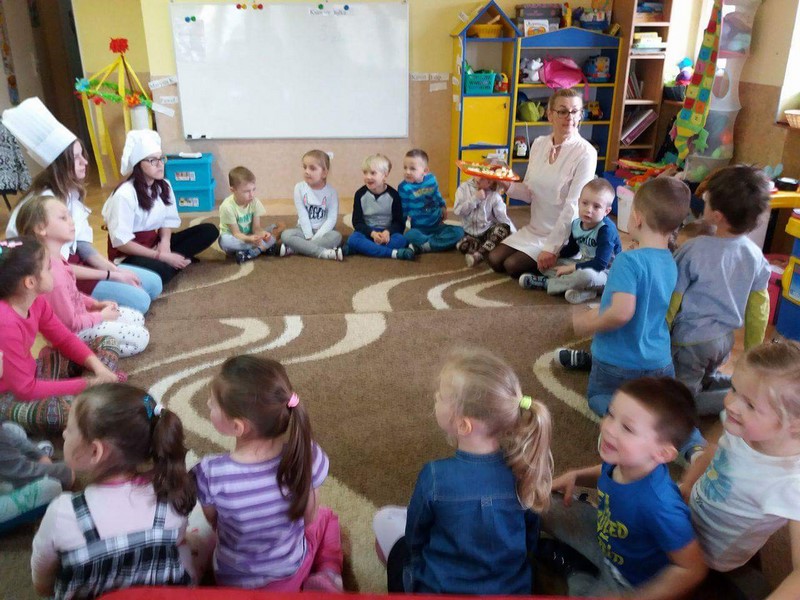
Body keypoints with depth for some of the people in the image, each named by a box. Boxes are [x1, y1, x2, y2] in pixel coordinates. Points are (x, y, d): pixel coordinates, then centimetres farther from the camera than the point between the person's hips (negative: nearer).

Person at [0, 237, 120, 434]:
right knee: (62, 411, -42)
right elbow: (25, 389, -28)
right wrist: (87, 383, -25)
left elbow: (65, 339, 3)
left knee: (108, 344, 7)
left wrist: (99, 369, -13)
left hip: (32, 373, 9)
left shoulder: (35, 300, -7)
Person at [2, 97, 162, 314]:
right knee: (138, 301, -20)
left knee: (153, 283, 6)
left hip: (74, 264, 9)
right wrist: (112, 275, -15)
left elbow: (83, 245, 6)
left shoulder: (71, 193, 4)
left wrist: (116, 270, -9)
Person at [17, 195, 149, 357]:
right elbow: (69, 324, -26)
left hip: (79, 315, 10)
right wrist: (101, 316, -12)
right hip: (75, 333, -10)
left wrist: (95, 304, 4)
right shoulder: (52, 272, -33)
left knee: (138, 318, 16)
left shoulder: (55, 260, -2)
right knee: (141, 338, -10)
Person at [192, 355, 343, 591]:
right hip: (292, 572, 1)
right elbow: (309, 516, -12)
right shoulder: (304, 454, -29)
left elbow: (213, 522, -11)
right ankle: (328, 575, 7)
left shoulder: (211, 473, -33)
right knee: (325, 516, 31)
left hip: (235, 582, -1)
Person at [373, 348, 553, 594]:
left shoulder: (435, 477, -29)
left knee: (385, 519, 17)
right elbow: (530, 540, -1)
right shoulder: (522, 468, -18)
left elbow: (416, 539, -9)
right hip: (513, 588, 4)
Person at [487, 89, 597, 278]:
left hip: (562, 234, -6)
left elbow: (573, 206, -21)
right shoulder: (539, 144, 1)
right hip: (534, 228, 6)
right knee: (494, 259, 0)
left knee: (513, 265, -16)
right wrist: (506, 184, -13)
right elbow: (529, 192, 6)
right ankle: (545, 261, 18)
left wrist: (551, 248, -22)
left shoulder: (586, 153, -18)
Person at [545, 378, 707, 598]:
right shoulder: (618, 458, -23)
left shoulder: (659, 506, -43)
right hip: (603, 536, 6)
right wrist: (575, 476, -11)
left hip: (631, 579, -5)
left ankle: (576, 577, 21)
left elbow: (693, 570, -28)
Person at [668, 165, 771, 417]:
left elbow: (671, 301, -14)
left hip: (690, 341, -6)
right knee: (705, 380, 31)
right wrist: (753, 350, 18)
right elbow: (758, 308, 5)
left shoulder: (694, 250, -22)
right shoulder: (755, 255, -5)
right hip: (725, 338, 6)